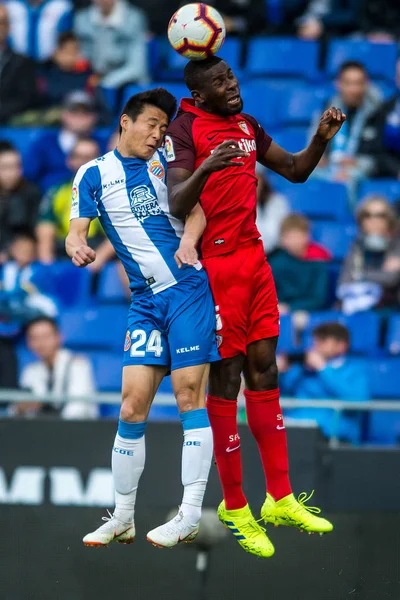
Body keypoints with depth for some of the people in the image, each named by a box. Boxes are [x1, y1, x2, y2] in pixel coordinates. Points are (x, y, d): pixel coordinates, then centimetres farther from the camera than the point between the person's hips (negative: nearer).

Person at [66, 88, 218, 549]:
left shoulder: (164, 159, 9)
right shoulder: (93, 174, 8)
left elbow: (195, 207, 3)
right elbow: (77, 229, 1)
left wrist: (189, 238, -19)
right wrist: (77, 245, -23)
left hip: (187, 289, -1)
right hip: (145, 300, 2)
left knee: (190, 396, -9)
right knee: (132, 405, -3)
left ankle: (190, 515, -8)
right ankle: (122, 519, 9)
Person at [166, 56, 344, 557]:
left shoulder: (247, 125, 12)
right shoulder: (184, 129, -12)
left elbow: (295, 171, 20)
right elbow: (177, 205, -23)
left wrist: (322, 138, 1)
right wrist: (205, 168, -41)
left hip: (253, 257, 8)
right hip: (216, 265, -8)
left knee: (264, 369, 8)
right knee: (226, 376, -3)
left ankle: (280, 500, 14)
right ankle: (234, 508, 5)